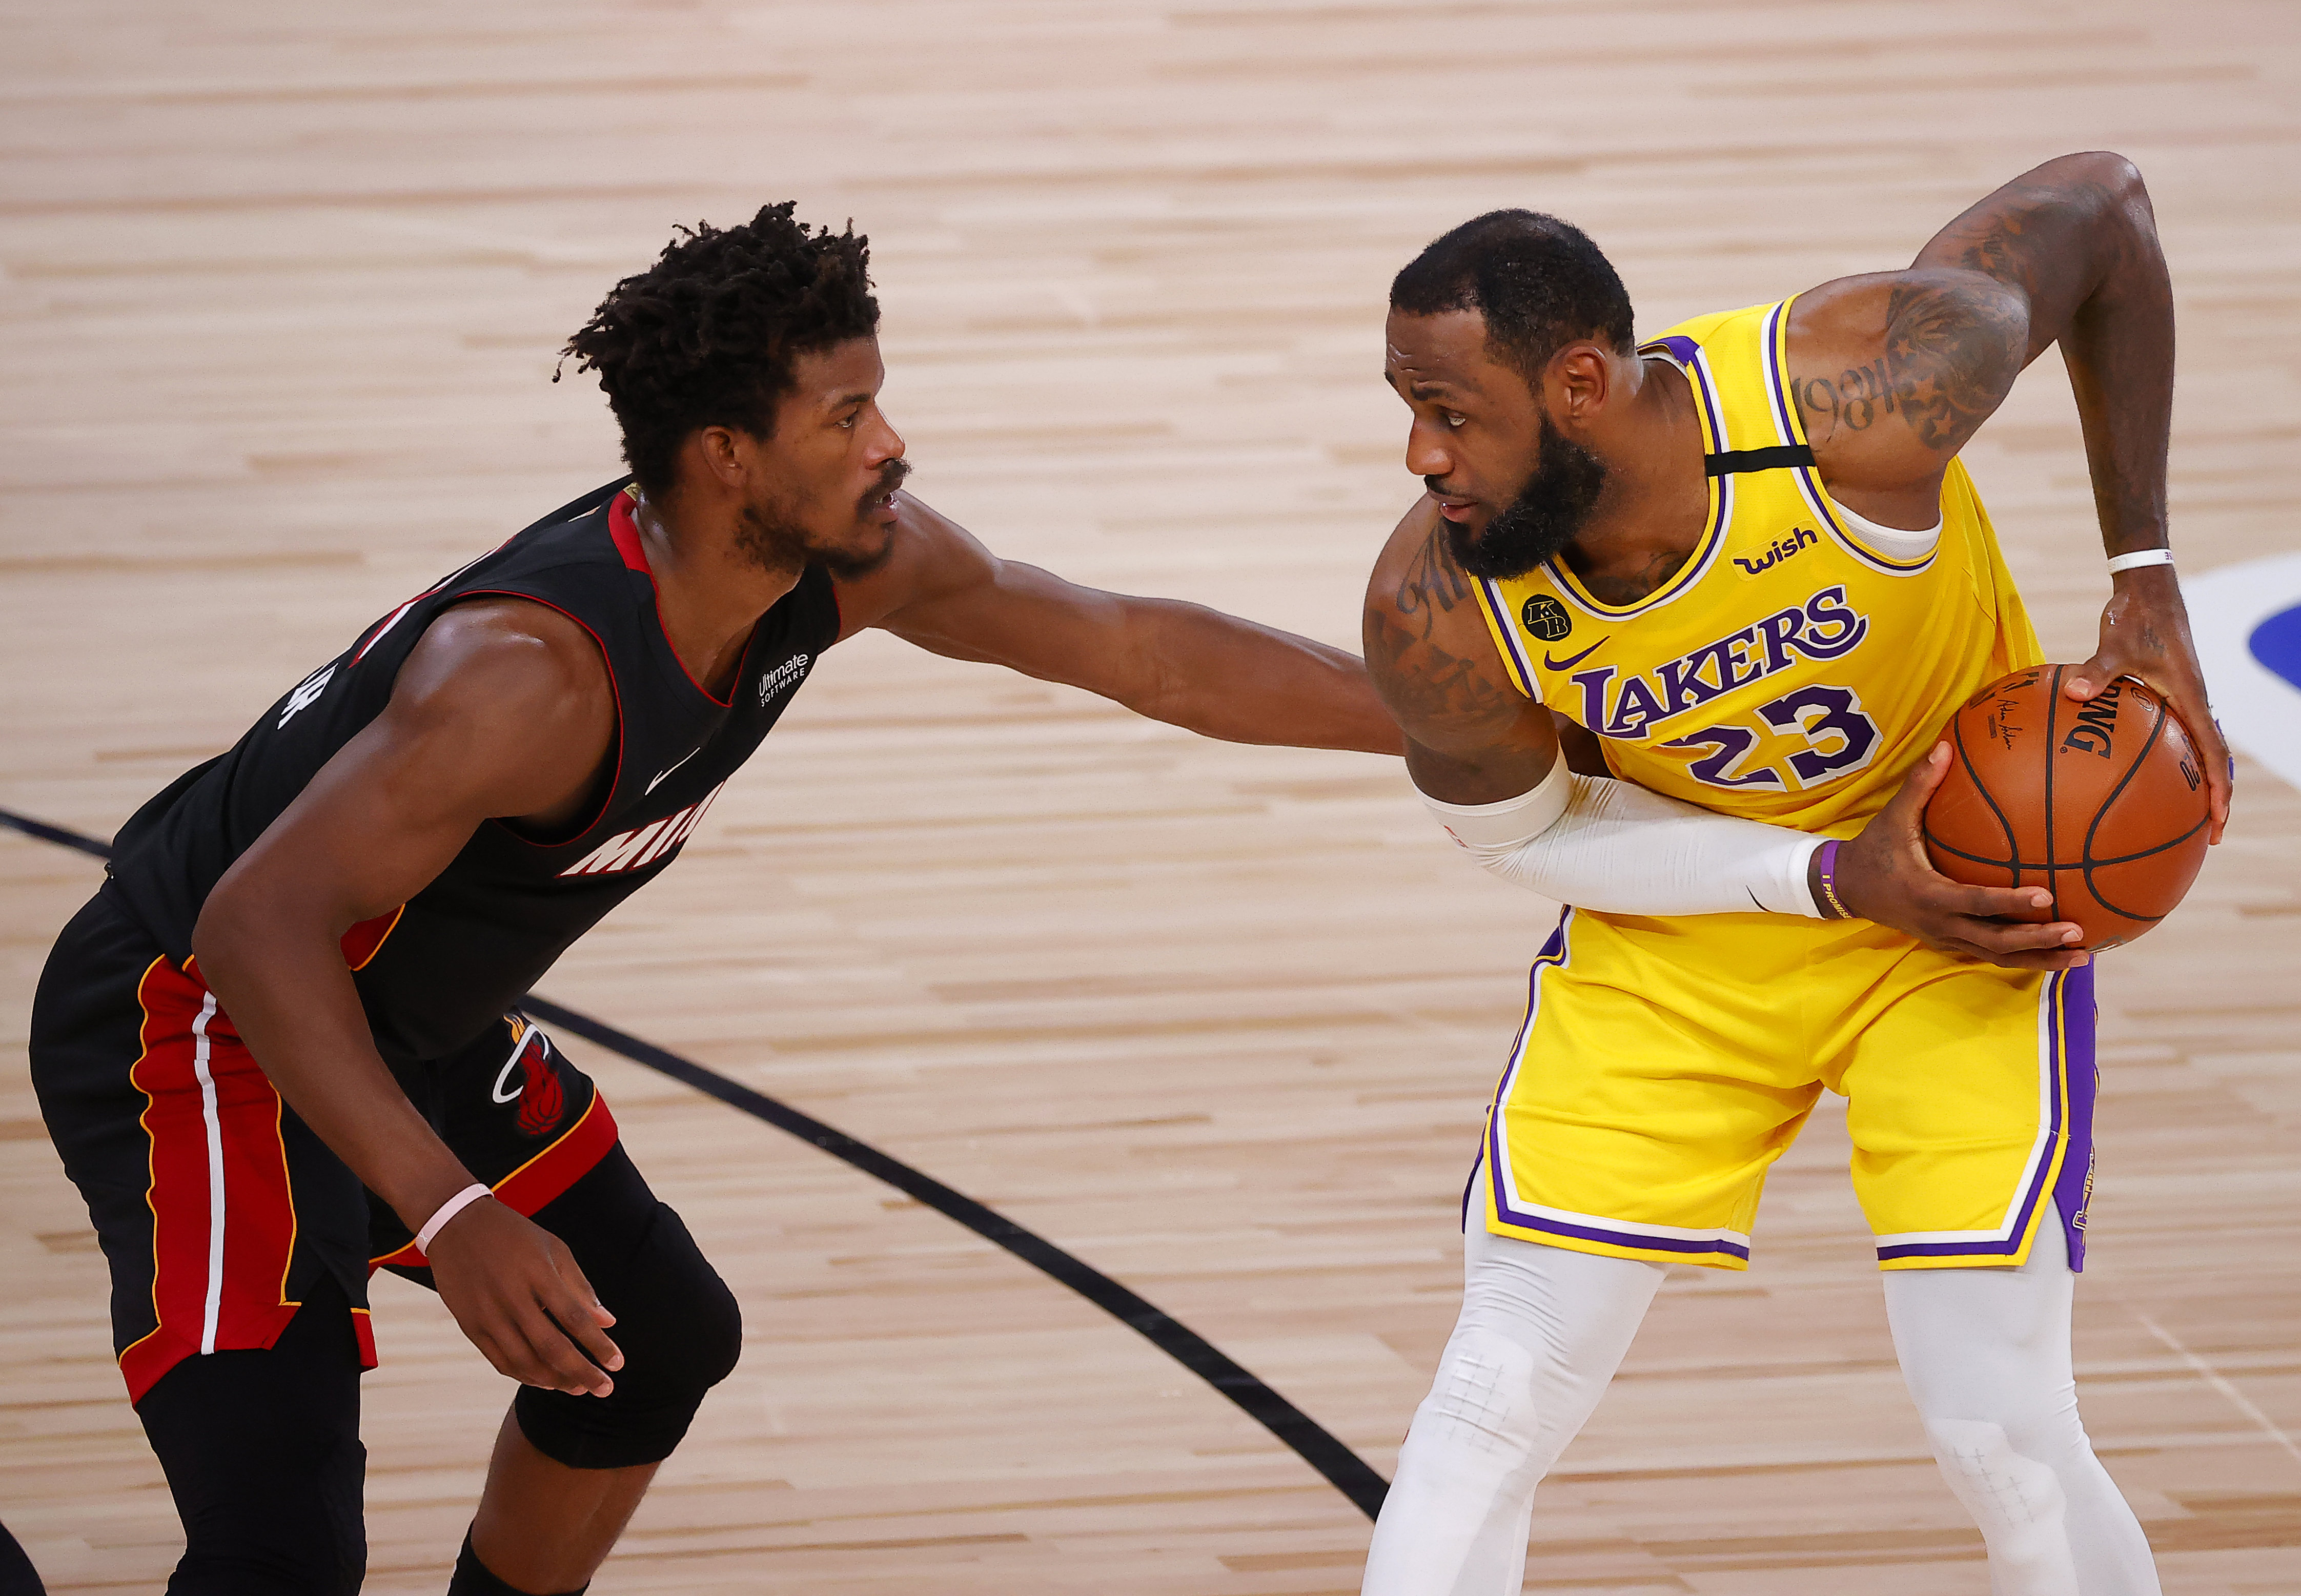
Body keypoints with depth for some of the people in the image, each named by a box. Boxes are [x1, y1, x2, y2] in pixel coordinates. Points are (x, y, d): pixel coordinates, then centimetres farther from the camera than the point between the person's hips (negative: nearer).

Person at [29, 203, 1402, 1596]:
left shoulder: (847, 562, -10)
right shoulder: (539, 670, -36)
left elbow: (1140, 648, 3)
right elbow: (258, 925, -40)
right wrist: (451, 1216, -49)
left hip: (400, 1024, 10)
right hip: (198, 1019, -9)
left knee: (661, 1341, 23)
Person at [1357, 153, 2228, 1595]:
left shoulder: (1863, 398, -34)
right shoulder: (1436, 618, -27)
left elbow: (2103, 206, -16)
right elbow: (1527, 831, -7)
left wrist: (2147, 583, -16)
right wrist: (1835, 875, -21)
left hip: (1976, 884, -1)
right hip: (1679, 921, 1)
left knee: (2003, 1433, -6)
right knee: (1495, 1396, -5)